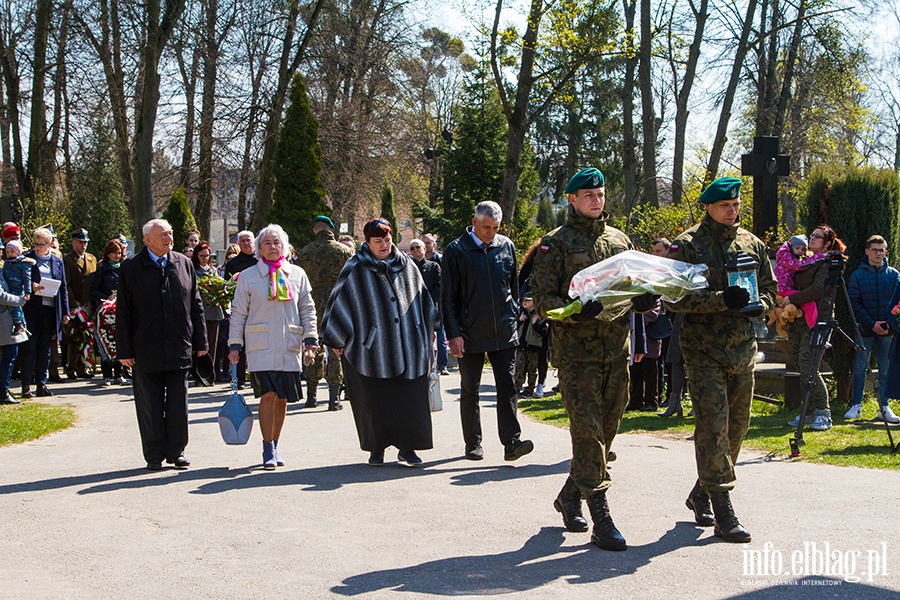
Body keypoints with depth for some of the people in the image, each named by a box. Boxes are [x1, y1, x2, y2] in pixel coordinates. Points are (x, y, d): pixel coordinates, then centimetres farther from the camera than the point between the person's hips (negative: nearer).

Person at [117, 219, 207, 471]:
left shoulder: (184, 264, 8)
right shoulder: (131, 268, -1)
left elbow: (196, 305, 11)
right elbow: (123, 313, 0)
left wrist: (200, 341, 8)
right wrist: (124, 350, -4)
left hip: (179, 350, 2)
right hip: (146, 352, -2)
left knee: (178, 405, 5)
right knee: (150, 407, 5)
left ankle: (176, 452, 17)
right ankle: (154, 455, 15)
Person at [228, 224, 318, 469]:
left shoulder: (297, 275, 11)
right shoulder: (248, 276, 6)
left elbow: (307, 309, 12)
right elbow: (238, 313, 7)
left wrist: (311, 338, 2)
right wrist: (235, 345, 2)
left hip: (289, 347, 2)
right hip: (260, 346, -2)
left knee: (282, 398, 6)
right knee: (268, 395, -12)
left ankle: (275, 446, 20)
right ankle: (268, 449, -5)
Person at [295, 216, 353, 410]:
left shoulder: (305, 252, 2)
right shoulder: (345, 251, -1)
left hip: (313, 305, 2)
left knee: (314, 349, 13)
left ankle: (311, 395, 16)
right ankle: (334, 397, 1)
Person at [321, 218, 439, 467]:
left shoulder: (406, 266, 9)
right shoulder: (356, 269, -1)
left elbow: (421, 298, 20)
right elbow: (339, 303, 0)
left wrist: (429, 330, 20)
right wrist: (337, 340, -2)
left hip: (407, 348, 3)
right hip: (371, 346, -3)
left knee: (409, 397, -2)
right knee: (374, 399, 1)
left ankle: (407, 447, 7)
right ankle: (376, 449, 12)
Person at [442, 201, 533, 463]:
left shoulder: (507, 247, 7)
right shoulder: (456, 251, -4)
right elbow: (448, 298, -4)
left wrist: (513, 318, 13)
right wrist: (454, 334, -10)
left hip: (504, 333, 2)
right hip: (470, 335, -2)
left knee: (508, 387, -5)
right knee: (470, 391, 6)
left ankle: (511, 443, -7)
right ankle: (473, 444, 15)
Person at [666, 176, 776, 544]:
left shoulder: (752, 244, 13)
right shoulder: (688, 245, -4)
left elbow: (770, 287, 20)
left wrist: (760, 304, -5)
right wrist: (722, 300, -23)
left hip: (743, 348, 6)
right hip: (704, 350, -6)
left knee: (736, 427, 10)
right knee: (714, 427, -11)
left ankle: (701, 493, 29)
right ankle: (723, 513, -8)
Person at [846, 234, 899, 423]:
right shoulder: (858, 275, 2)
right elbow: (854, 304, -2)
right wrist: (871, 323, -11)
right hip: (865, 330, -1)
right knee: (860, 367, 0)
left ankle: (884, 407, 11)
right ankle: (856, 405, 8)